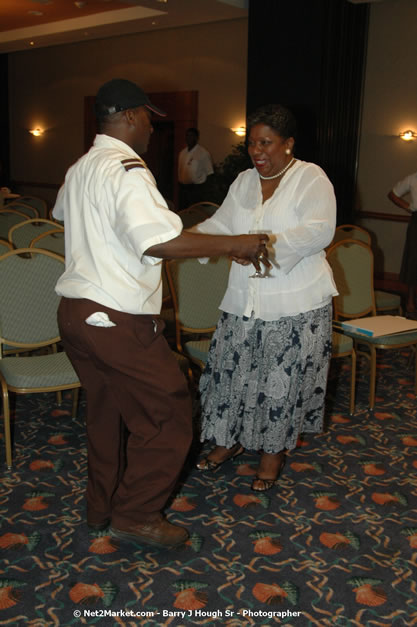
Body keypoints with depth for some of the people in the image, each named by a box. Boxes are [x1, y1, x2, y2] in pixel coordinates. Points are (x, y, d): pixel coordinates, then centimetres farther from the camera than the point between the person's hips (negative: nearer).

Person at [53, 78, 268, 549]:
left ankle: (101, 507, 35)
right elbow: (157, 240, -31)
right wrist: (233, 244, -24)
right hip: (117, 321, -10)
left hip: (75, 312, 10)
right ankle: (136, 515, 14)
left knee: (106, 410, 22)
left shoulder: (78, 170, 14)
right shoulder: (126, 170, -16)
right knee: (166, 413, 3)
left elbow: (61, 212, 37)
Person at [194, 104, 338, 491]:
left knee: (283, 378, 5)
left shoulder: (311, 179, -8)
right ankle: (231, 439, 31)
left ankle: (274, 449, 25)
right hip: (245, 298, 5)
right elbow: (222, 225, 9)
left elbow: (319, 230, -21)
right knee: (232, 369, 10)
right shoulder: (243, 182, 11)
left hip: (295, 303, -5)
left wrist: (266, 247, -31)